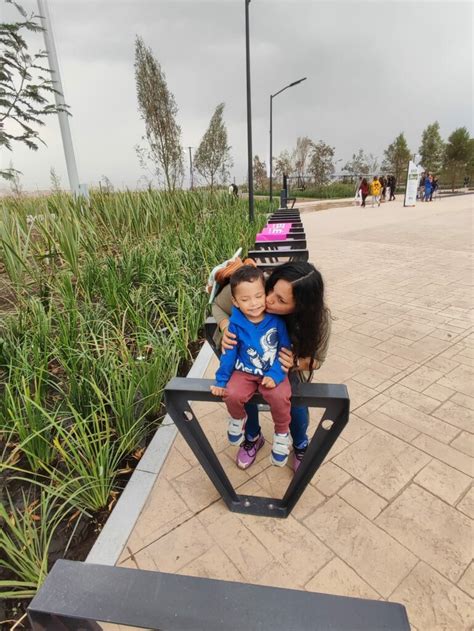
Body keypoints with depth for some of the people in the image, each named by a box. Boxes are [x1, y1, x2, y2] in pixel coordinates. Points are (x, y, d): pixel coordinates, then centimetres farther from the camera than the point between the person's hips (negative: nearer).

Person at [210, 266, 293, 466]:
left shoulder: (276, 319, -13)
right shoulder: (235, 323, -11)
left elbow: (286, 349, -6)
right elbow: (228, 353, -1)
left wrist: (276, 374, -16)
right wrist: (221, 380, 1)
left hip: (274, 372, -1)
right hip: (245, 372, 1)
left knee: (279, 397, -27)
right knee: (232, 395, -23)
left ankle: (281, 433, 6)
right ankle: (238, 419, 16)